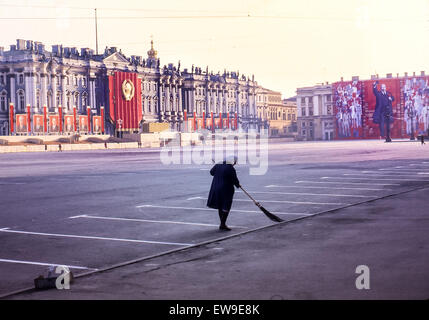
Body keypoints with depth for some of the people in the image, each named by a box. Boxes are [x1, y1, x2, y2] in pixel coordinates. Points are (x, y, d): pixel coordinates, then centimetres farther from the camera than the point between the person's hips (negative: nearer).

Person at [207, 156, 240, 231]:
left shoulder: (217, 166, 1)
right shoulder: (231, 169, -18)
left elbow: (211, 172, 18)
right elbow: (235, 180, -11)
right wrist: (238, 185, 9)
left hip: (216, 189, 7)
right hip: (226, 191, -7)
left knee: (220, 207, 16)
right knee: (226, 207, 2)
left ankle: (222, 223, 25)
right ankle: (223, 224, -1)